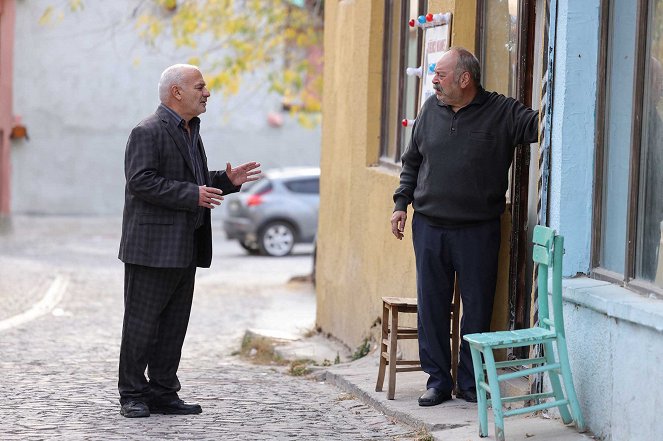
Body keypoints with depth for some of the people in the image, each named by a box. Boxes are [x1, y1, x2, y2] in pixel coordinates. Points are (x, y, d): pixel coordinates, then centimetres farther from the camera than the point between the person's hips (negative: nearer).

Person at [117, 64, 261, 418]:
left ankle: (163, 394, 16)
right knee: (142, 323, -2)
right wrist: (192, 195, -23)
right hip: (153, 248, -9)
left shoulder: (190, 132, 18)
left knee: (174, 324, 10)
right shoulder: (148, 132, -12)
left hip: (184, 250, 9)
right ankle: (132, 395, 5)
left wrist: (226, 181, 10)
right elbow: (141, 182, -21)